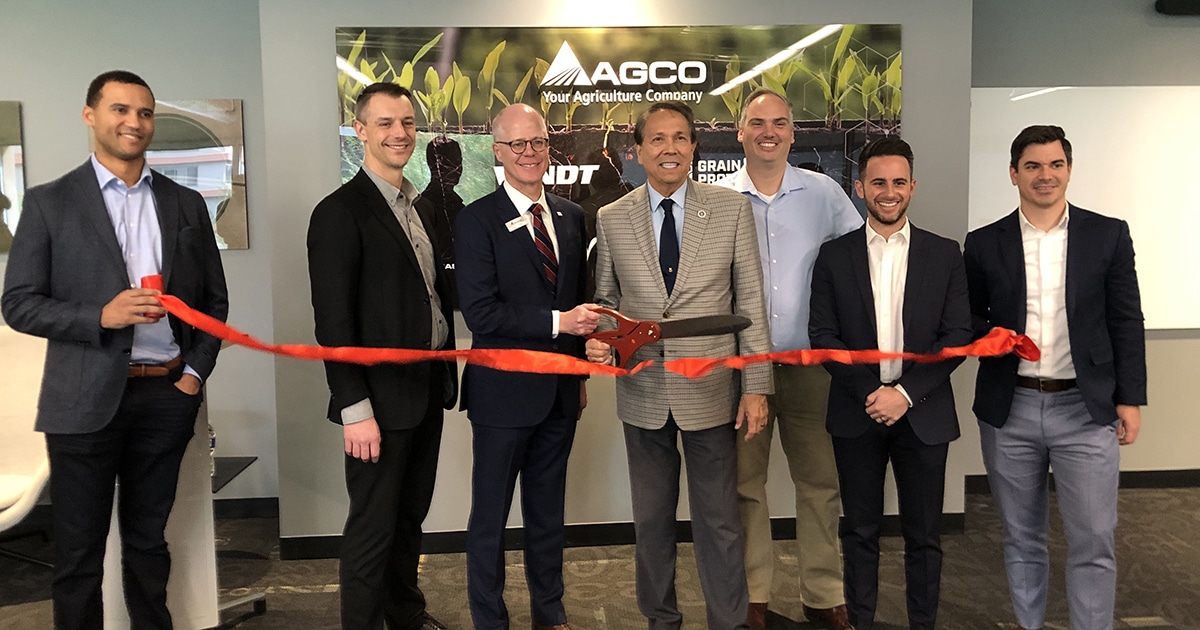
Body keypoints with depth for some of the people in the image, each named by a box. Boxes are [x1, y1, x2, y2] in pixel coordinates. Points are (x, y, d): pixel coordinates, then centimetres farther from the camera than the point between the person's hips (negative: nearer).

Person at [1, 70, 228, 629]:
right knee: (78, 553, 8)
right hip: (87, 400, -2)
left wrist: (196, 371, 1)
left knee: (148, 540, 15)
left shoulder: (185, 203, 9)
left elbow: (213, 298, 12)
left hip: (168, 395, 2)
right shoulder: (50, 202, 1)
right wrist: (101, 316, -18)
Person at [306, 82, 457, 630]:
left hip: (429, 389, 8)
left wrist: (447, 373, 10)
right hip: (381, 398, -7)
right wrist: (355, 409, -19)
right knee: (373, 529, 5)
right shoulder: (340, 212, -12)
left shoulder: (421, 208, 12)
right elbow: (333, 320, -16)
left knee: (410, 517, 20)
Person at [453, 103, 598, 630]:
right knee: (490, 517, 9)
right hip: (505, 391, -5)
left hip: (560, 390, 5)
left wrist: (580, 374, 14)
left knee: (549, 510, 18)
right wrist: (556, 322, -22)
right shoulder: (477, 221, -10)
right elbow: (479, 312, -19)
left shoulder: (571, 216, 8)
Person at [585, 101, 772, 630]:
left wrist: (756, 387, -5)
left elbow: (750, 302, -2)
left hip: (711, 390, -2)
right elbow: (607, 298, 11)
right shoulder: (611, 219, 2)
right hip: (643, 392, 2)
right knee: (651, 519, 16)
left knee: (719, 521, 7)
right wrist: (598, 338, -12)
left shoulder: (732, 209, -2)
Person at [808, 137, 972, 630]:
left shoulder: (944, 255, 3)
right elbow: (822, 335, -2)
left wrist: (906, 393, -13)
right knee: (860, 532, 11)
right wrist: (870, 391, -13)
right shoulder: (833, 256, 2)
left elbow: (958, 335, -2)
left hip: (923, 414, 0)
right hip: (856, 415, 0)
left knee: (924, 534, 10)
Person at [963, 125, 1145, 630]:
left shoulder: (1108, 235, 3)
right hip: (1009, 410, 1)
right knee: (1021, 539, 14)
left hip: (1086, 409, -1)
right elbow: (970, 319, 11)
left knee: (1093, 544, 2)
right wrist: (991, 336, -11)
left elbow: (1126, 322, 4)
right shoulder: (984, 244, 4)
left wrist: (1130, 399, 0)